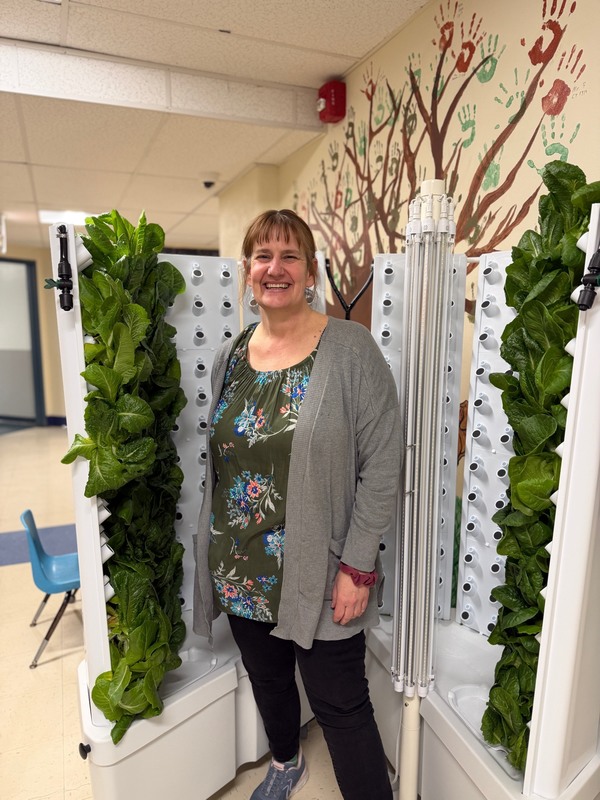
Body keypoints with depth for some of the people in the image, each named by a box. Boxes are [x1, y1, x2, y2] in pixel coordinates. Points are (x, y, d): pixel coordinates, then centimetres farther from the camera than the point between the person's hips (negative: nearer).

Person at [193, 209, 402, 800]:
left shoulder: (350, 350, -14)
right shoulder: (230, 357, 3)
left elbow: (381, 465, -14)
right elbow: (220, 462, 11)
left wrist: (358, 568, -15)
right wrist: (216, 551, 12)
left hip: (319, 575, -6)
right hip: (240, 573, 6)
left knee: (340, 707, 9)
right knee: (267, 679, 27)